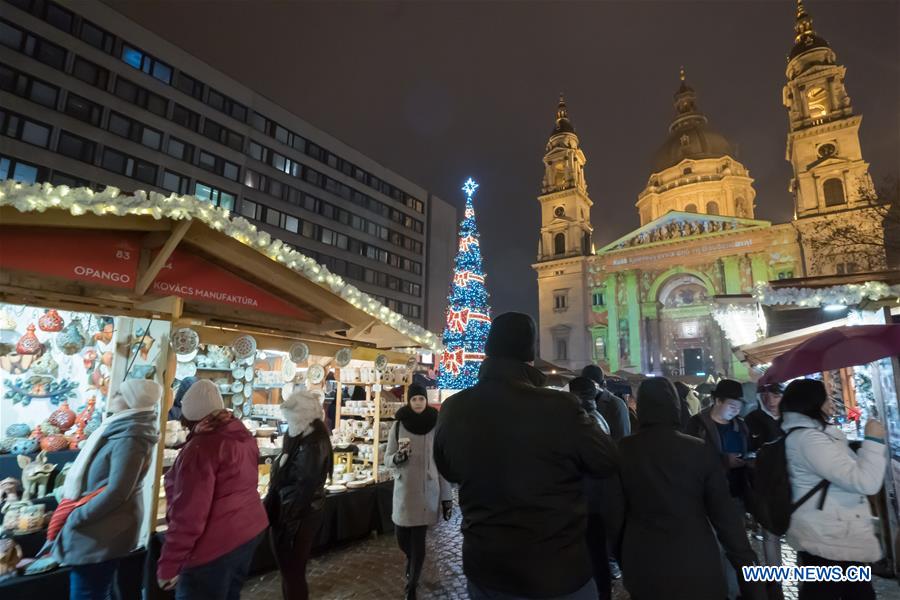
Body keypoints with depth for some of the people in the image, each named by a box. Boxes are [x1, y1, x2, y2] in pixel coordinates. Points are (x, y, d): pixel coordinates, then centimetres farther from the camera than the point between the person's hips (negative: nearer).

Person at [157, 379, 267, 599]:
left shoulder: (201, 447, -22)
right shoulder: (243, 434, 3)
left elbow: (188, 515, -23)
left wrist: (168, 565, -16)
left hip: (215, 544, -8)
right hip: (250, 529, 8)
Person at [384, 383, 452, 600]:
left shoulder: (436, 425, -5)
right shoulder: (398, 425, -3)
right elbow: (387, 459, 1)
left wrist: (446, 496, -1)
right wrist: (398, 457, -22)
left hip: (427, 491, -1)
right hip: (404, 490, 2)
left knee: (418, 539, 2)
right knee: (402, 537, 11)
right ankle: (412, 559, 46)